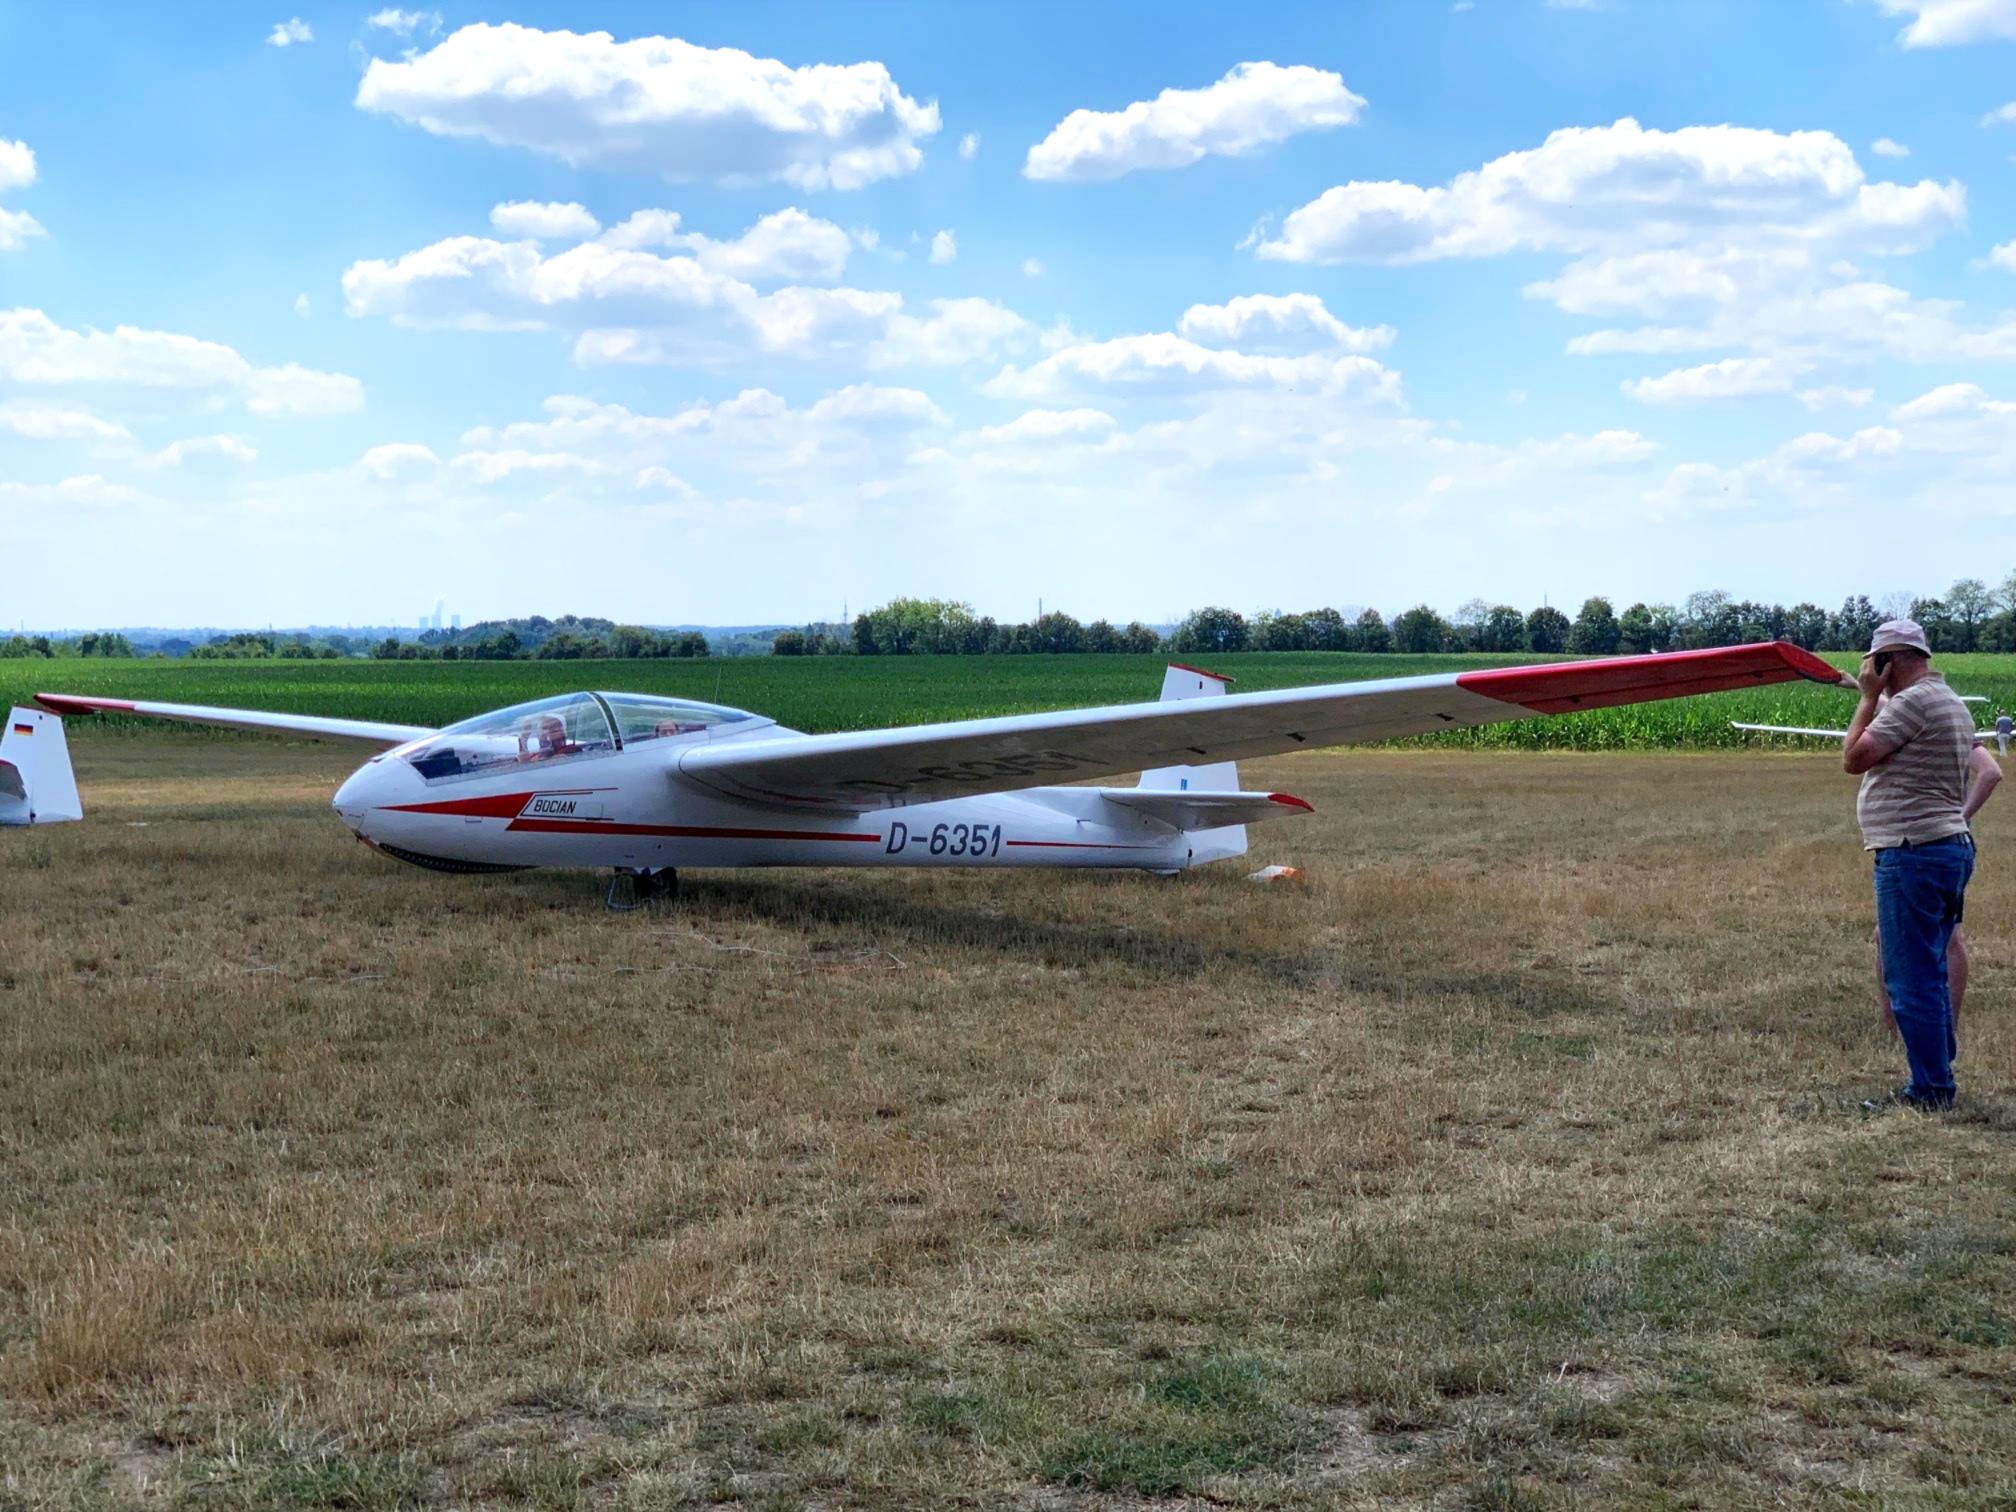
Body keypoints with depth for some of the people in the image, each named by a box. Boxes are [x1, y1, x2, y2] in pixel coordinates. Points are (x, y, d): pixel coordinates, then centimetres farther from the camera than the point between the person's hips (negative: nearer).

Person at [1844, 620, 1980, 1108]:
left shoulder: (1913, 701, -16)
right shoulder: (1952, 703, 17)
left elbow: (1854, 758, -15)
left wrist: (1868, 697, -7)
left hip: (1912, 853, -11)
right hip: (1953, 845, 11)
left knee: (1911, 978, -5)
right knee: (1931, 974, 16)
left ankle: (1930, 1089, -2)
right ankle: (1937, 1081, 21)